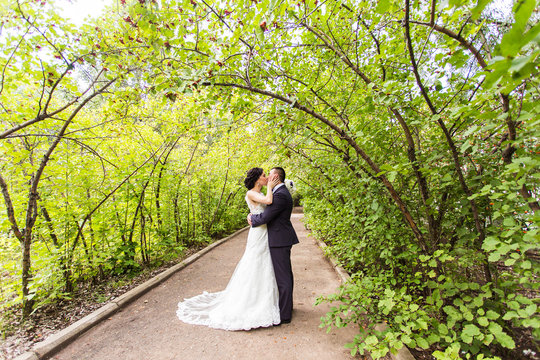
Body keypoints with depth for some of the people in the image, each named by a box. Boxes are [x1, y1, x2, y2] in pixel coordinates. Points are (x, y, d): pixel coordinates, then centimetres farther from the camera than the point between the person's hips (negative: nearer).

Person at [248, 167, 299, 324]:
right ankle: (287, 305, 38)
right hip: (283, 239, 11)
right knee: (286, 274, 21)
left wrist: (252, 218, -3)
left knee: (283, 278, 0)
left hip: (279, 240, -11)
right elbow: (269, 212, 17)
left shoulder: (280, 195, -21)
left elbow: (265, 217, -22)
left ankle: (284, 315, 14)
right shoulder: (282, 192, 13)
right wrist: (254, 216, 3)